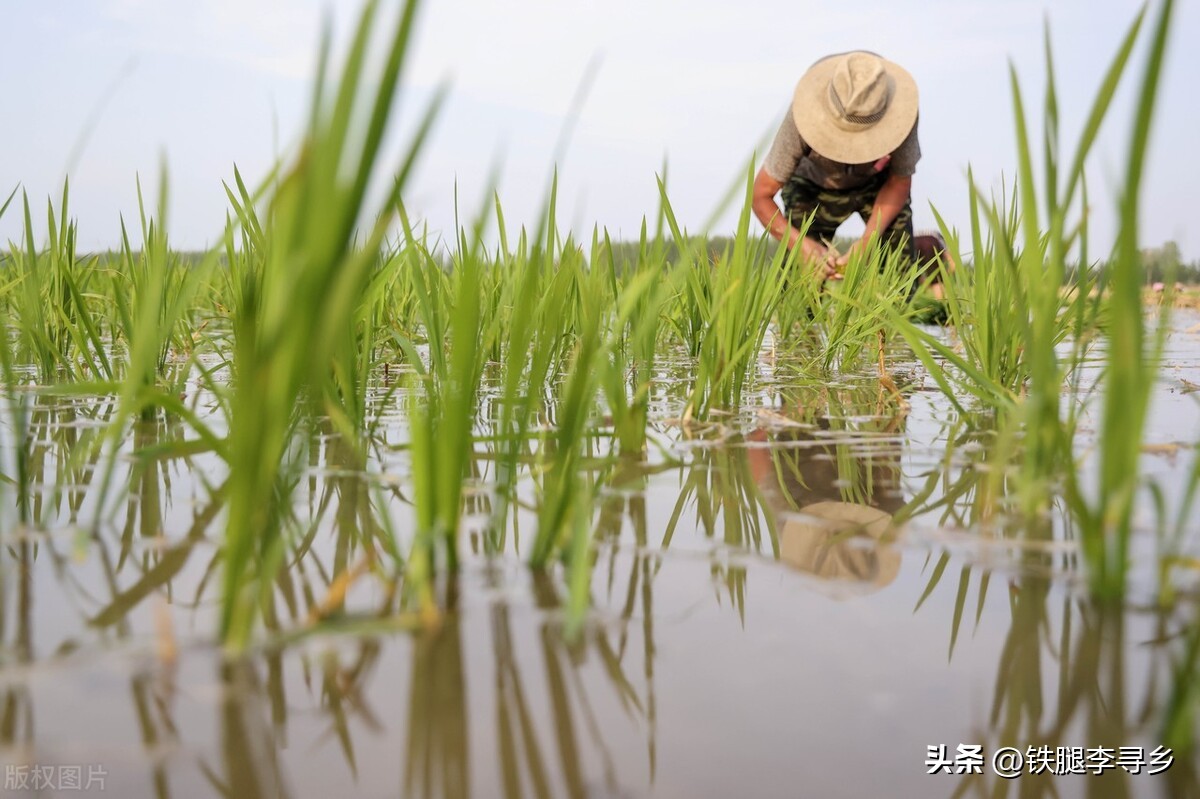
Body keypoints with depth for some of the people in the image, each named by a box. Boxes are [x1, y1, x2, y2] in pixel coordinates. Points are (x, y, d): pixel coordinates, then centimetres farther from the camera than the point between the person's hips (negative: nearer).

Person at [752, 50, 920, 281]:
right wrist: (802, 245, -42)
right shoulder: (802, 124, -37)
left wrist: (867, 241, -29)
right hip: (813, 187, -1)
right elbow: (761, 195, -28)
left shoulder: (900, 115, -35)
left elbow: (900, 182, -16)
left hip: (879, 184, 1)